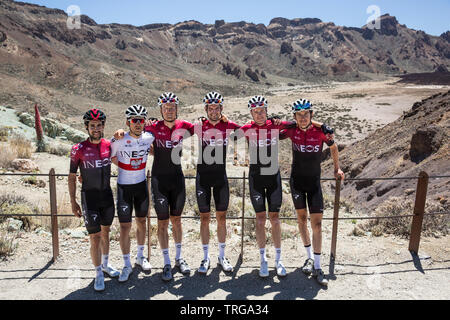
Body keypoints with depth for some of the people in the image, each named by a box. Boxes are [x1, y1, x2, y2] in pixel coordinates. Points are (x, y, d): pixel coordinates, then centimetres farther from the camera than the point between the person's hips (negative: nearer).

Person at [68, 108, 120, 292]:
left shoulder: (109, 145, -1)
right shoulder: (79, 149, -10)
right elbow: (72, 177, -4)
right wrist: (73, 202, -4)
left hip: (107, 195, 4)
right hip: (89, 197, -4)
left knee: (105, 232, 17)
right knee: (95, 237, -2)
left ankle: (105, 265, 36)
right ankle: (98, 274, 13)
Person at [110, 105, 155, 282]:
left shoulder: (149, 137, -9)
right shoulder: (119, 140, -18)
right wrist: (125, 166, -12)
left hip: (141, 184, 3)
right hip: (124, 187, -3)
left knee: (142, 221, 15)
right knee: (125, 226, -1)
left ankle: (140, 257, 35)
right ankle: (127, 266, 16)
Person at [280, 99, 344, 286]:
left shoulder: (322, 131, -13)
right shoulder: (291, 130, -10)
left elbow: (333, 148, 6)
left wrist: (337, 169, 9)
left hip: (314, 181, -1)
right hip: (297, 180, 1)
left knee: (317, 222, -3)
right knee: (302, 219, 9)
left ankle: (317, 267, 5)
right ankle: (309, 257, 25)